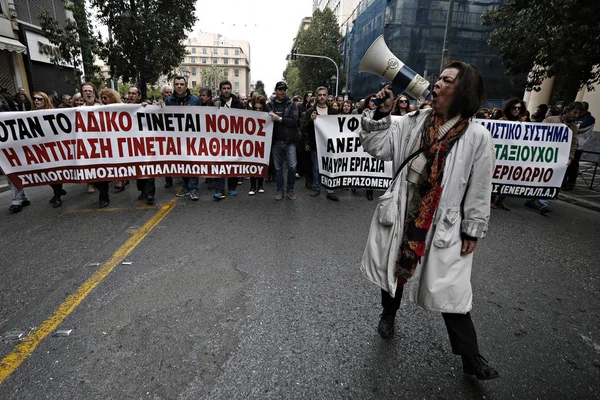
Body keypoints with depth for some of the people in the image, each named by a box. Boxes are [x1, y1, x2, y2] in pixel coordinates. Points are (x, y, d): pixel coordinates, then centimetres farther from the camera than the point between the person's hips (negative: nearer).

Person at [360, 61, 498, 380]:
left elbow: (479, 190, -5)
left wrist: (472, 231, -2)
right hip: (400, 216, 3)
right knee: (394, 268, 20)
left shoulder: (478, 137, -9)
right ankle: (388, 314, 50)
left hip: (444, 226, -3)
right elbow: (377, 146, -1)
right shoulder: (414, 122, 0)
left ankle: (471, 359, 27)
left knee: (451, 291, 2)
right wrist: (381, 114, -12)